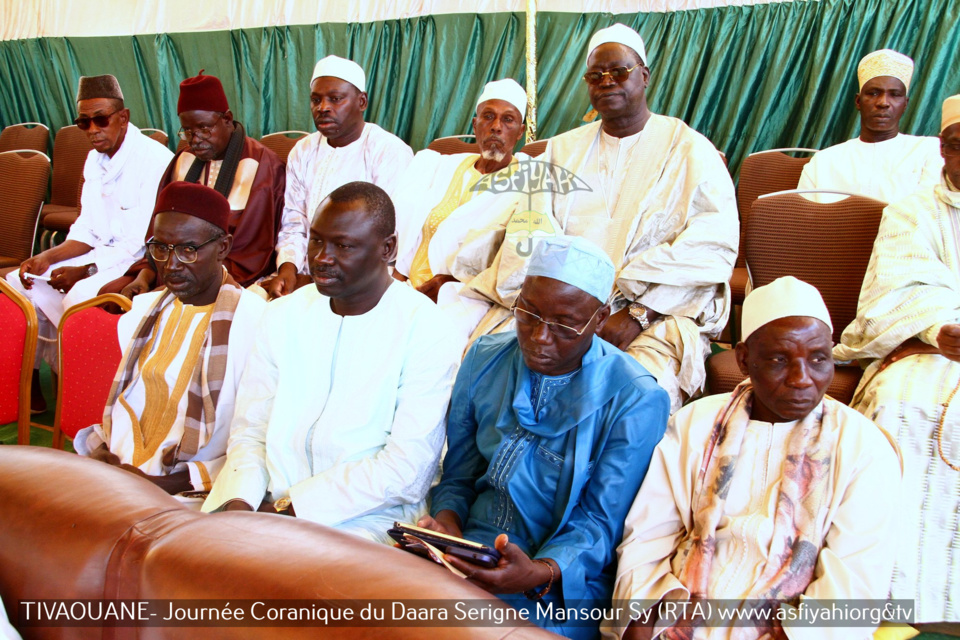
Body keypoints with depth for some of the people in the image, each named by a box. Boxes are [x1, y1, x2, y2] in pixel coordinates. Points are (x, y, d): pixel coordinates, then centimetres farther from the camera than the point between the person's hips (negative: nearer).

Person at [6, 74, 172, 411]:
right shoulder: (95, 159, 10)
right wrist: (48, 257, -4)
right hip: (103, 255, 9)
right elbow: (87, 230, 13)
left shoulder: (155, 160, -18)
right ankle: (29, 386, 7)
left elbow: (145, 242, -21)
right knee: (18, 283, 0)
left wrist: (84, 271, -19)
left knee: (79, 298, -31)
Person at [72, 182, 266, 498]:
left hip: (190, 495, -7)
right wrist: (101, 453, 3)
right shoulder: (143, 310, 17)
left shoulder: (256, 322, -10)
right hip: (120, 476, 7)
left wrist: (169, 484, -18)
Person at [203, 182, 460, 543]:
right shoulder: (283, 315, 12)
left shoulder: (425, 330, -5)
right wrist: (239, 501, -10)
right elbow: (249, 431, 11)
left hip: (366, 523, -5)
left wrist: (287, 509, -15)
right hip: (273, 505, 5)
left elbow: (406, 470, -12)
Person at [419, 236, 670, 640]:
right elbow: (459, 471, 11)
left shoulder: (636, 401, -10)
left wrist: (541, 573, -28)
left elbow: (600, 520, -10)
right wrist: (447, 521, -10)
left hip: (560, 582, -5)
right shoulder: (485, 358, 5)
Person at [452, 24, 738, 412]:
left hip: (657, 311, -3)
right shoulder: (564, 150, 20)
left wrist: (638, 313, -17)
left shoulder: (688, 150, 7)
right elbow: (532, 230, 5)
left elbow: (714, 246, -6)